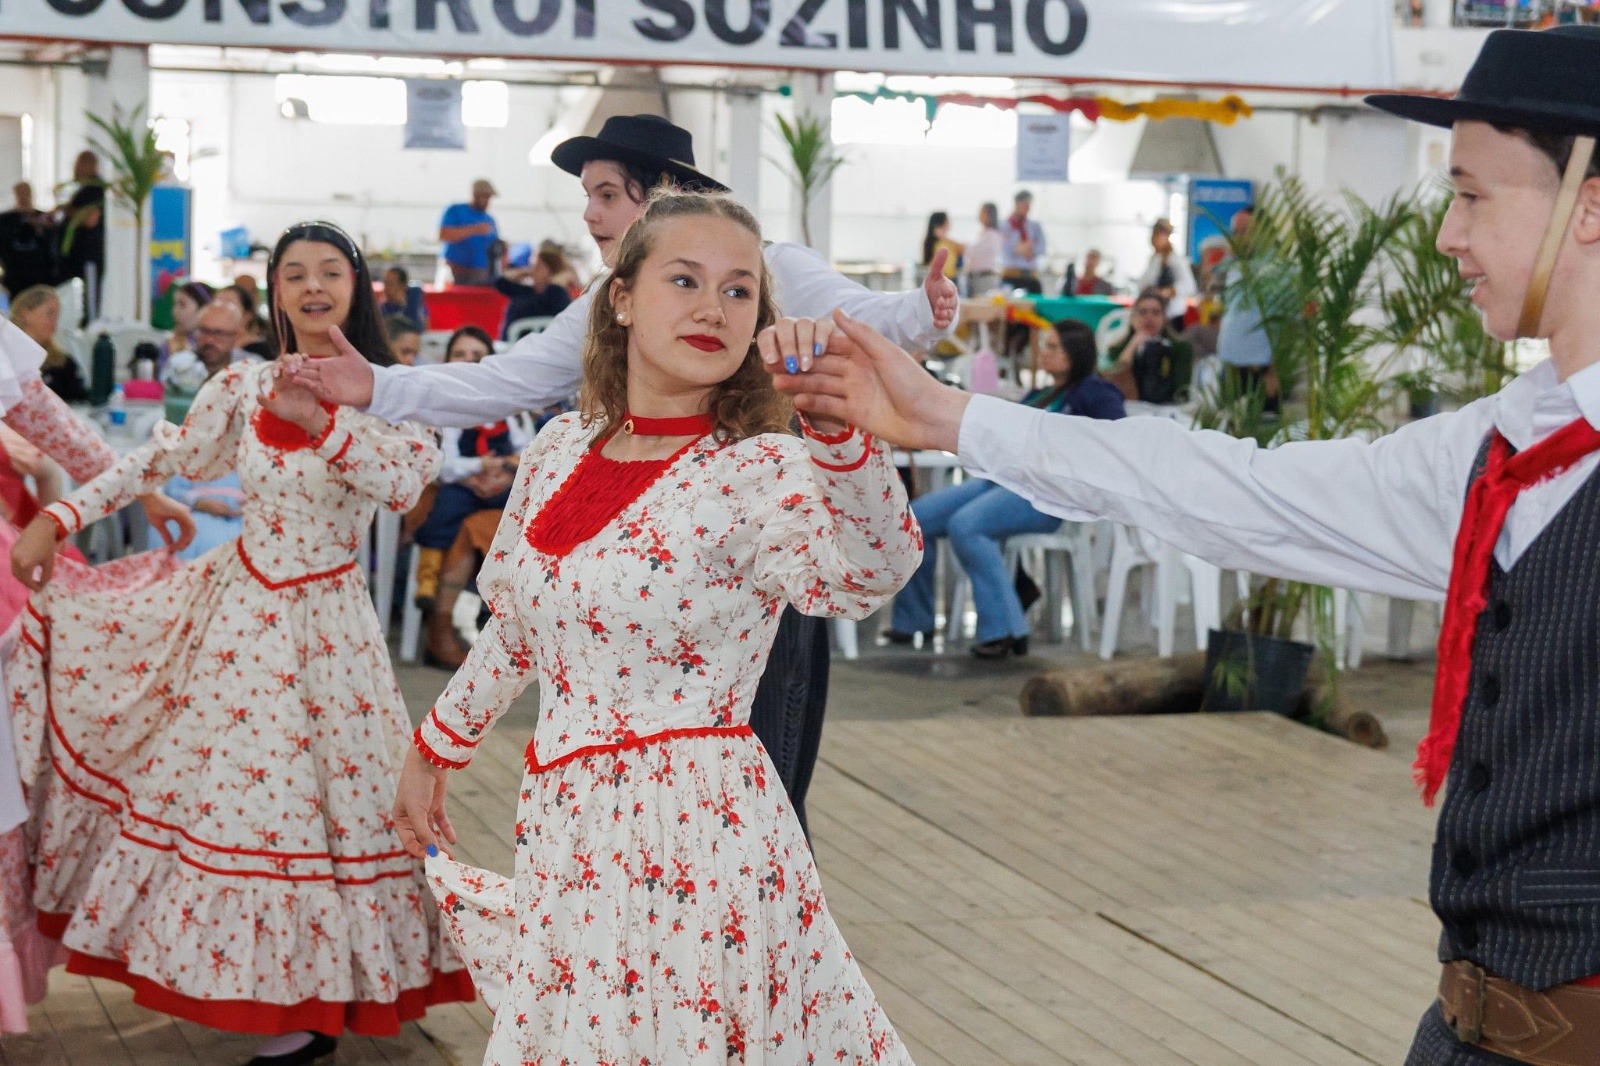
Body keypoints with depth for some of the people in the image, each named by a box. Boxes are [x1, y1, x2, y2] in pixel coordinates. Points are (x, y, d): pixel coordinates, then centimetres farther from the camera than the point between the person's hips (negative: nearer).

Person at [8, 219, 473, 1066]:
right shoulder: (243, 386, 1)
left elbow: (408, 480, -24)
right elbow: (160, 462, 6)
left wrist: (317, 418, -34)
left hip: (324, 617, -3)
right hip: (236, 605, 3)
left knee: (309, 793, 0)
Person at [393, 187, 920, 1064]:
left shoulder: (760, 472, -13)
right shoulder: (561, 450, 5)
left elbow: (869, 575, -36)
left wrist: (838, 427, -51)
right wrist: (432, 751, 27)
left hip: (688, 843, -6)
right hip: (562, 829, 6)